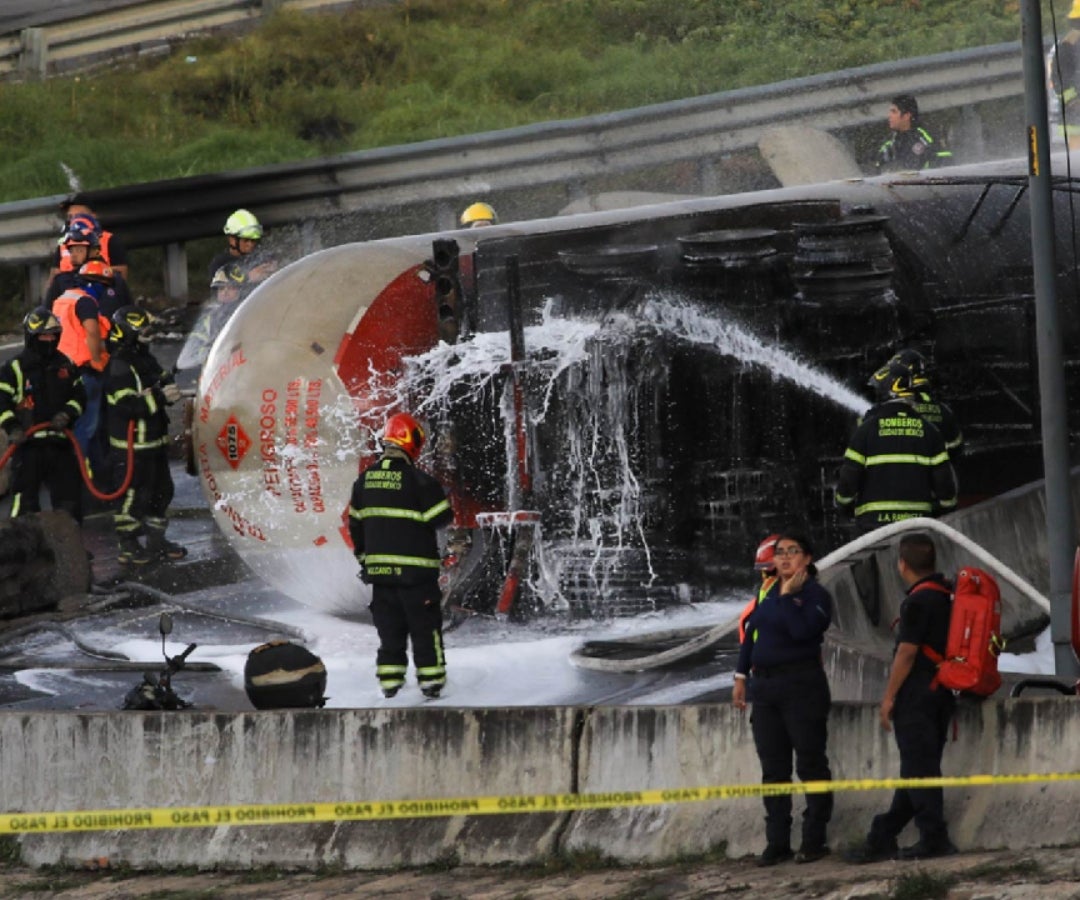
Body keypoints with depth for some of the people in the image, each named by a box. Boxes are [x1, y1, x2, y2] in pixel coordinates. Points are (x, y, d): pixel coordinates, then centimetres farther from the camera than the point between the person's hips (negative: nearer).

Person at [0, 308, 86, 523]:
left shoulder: (66, 365, 12)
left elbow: (79, 396, 15)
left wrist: (68, 414, -5)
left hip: (60, 440, 5)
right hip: (29, 441, -5)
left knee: (69, 488, 9)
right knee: (26, 493, -7)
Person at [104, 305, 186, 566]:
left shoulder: (145, 358, 11)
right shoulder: (118, 367, -19)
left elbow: (164, 379, 16)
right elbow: (126, 404, -26)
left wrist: (170, 390, -9)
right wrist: (160, 397, -27)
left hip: (154, 439, 10)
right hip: (131, 444, -10)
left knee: (162, 491, 17)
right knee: (134, 495, -4)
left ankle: (156, 540, 29)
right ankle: (127, 547, 5)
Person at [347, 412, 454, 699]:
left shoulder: (365, 479, 6)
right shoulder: (417, 479, -14)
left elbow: (355, 523, 12)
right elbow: (442, 517, -11)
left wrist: (363, 557, 23)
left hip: (378, 566, 5)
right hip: (415, 567, -5)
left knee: (389, 626, 11)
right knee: (425, 625, 4)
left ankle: (389, 684, 11)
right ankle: (431, 680, 4)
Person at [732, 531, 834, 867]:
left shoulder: (816, 595, -6)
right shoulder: (768, 593, 13)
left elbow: (802, 630, -23)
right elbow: (750, 633, 18)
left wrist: (788, 596, -13)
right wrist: (741, 676, 14)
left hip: (802, 686, -7)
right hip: (765, 687, 7)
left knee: (810, 763, -3)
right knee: (772, 767, 8)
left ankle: (814, 839, 2)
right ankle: (777, 842, 11)